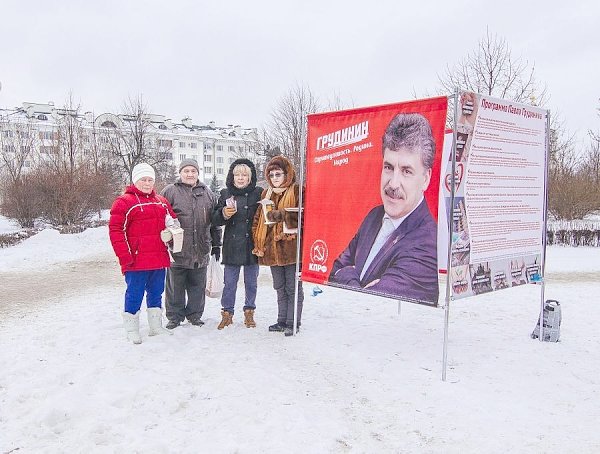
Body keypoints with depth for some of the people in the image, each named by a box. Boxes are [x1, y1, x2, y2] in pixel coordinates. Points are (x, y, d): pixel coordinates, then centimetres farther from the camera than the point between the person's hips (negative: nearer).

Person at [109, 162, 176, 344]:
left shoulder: (162, 202, 15)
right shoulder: (124, 202, -5)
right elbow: (115, 230, -10)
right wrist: (124, 257, -16)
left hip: (159, 259, 6)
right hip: (137, 261, -6)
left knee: (156, 293, 15)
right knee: (135, 294, 1)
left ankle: (156, 326, 28)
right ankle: (131, 330, 15)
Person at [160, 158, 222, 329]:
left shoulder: (208, 194, 12)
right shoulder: (170, 191, 0)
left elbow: (215, 222, 16)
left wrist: (216, 245, 14)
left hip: (201, 251, 3)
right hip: (177, 249, -3)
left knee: (197, 285, 12)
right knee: (175, 286, 7)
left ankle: (195, 315, 26)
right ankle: (175, 316, 21)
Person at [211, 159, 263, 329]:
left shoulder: (258, 193, -1)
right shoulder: (225, 193, 6)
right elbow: (215, 219, 6)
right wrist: (223, 214, -15)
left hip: (252, 246, -1)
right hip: (232, 246, 1)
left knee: (251, 282, 10)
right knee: (229, 282, 7)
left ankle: (249, 312, 26)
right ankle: (227, 313, 21)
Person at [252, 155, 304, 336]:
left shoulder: (297, 191, -3)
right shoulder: (266, 193, 16)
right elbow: (258, 219, 16)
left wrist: (282, 214, -23)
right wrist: (258, 242, 6)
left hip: (292, 247, -6)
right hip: (272, 248, 6)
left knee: (293, 288, 1)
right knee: (280, 288, 15)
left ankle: (292, 322, 11)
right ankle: (282, 320, 25)